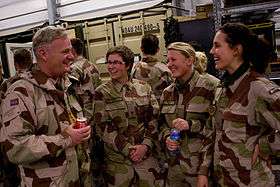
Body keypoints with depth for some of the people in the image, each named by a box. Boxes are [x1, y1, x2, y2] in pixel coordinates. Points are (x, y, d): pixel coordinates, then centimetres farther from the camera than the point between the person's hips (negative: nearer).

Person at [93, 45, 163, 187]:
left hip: (147, 155, 2)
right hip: (117, 158, -2)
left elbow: (154, 119, 1)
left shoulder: (144, 87, 2)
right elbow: (103, 127, -9)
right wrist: (129, 149, -12)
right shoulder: (102, 92, -4)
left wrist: (146, 145, -11)